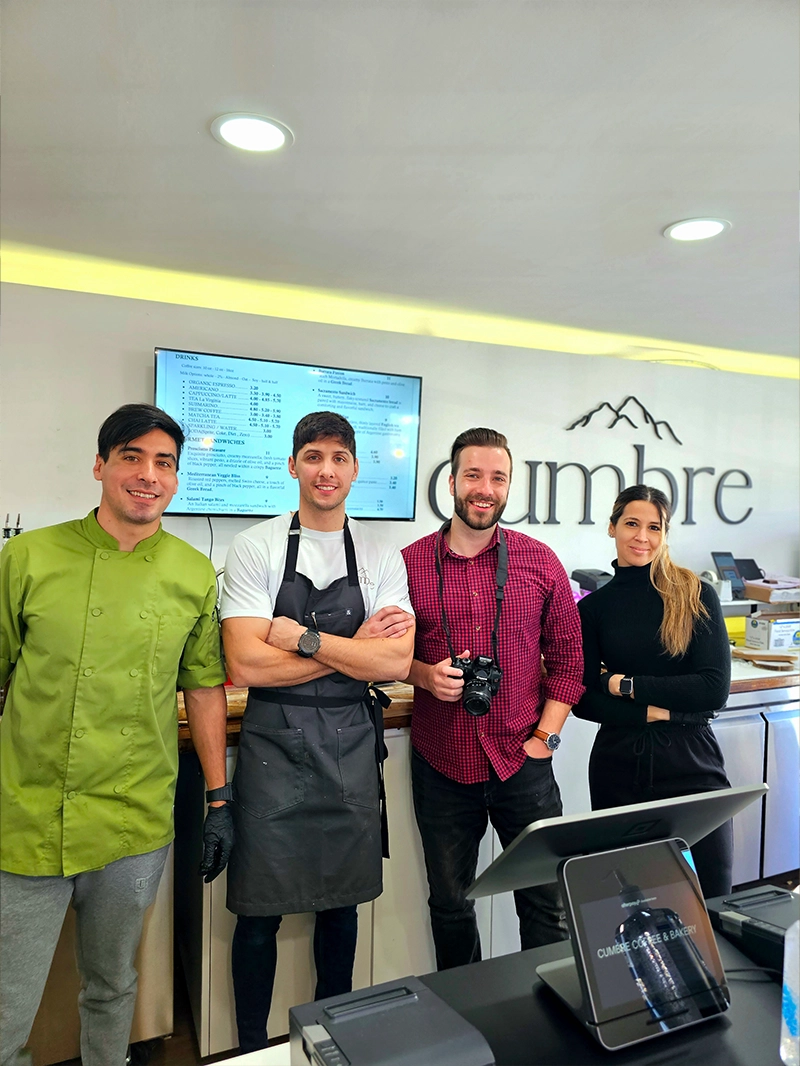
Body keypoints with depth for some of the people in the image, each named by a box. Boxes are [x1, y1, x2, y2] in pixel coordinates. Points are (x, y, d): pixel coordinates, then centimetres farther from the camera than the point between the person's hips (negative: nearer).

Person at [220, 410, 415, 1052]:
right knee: (262, 911, 10)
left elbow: (396, 663, -8)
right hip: (274, 742, -2)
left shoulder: (382, 557, 2)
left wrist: (304, 638, -16)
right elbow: (246, 664, -14)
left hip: (351, 746, 3)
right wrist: (357, 645, -13)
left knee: (343, 902, 18)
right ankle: (252, 1047, 35)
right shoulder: (256, 548, -5)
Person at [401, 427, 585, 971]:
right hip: (441, 765, 1)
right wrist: (425, 675, -13)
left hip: (523, 763, 0)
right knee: (450, 904, 17)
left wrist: (545, 737, -4)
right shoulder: (410, 562, -2)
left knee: (547, 902, 10)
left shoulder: (540, 562, -1)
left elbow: (568, 659, 4)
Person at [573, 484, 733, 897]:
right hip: (618, 765, 1)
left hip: (691, 760, -1)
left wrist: (628, 685, -11)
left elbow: (715, 688, -9)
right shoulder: (592, 607, 1)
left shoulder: (697, 596, -2)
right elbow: (584, 701, -1)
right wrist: (655, 711, -14)